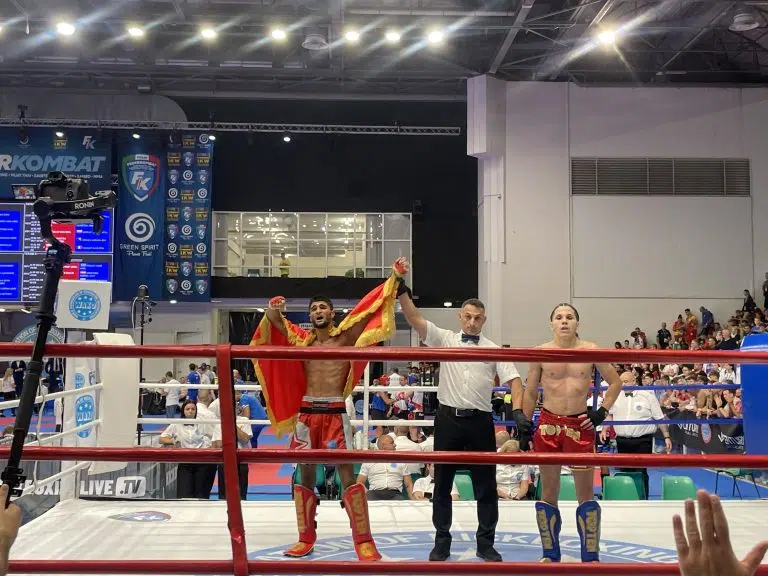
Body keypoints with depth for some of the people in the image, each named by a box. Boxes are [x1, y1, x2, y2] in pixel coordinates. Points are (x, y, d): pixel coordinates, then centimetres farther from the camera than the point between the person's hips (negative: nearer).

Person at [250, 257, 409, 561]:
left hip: (335, 413, -3)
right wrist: (272, 310, -21)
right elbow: (275, 321, 3)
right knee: (305, 474, 9)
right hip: (306, 413, 3)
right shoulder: (302, 340, 10)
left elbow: (369, 310, -4)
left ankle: (364, 541, 0)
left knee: (348, 474, -4)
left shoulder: (345, 336, 2)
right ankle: (306, 538, 22)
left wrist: (396, 278, -9)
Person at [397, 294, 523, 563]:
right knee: (442, 483, 8)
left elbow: (513, 381, -2)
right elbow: (414, 318, -5)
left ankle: (485, 543, 20)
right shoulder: (445, 339, 5)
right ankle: (442, 542, 21)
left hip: (480, 421, 0)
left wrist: (518, 411, -18)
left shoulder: (494, 349, 5)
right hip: (448, 419, 0)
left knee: (486, 485, 7)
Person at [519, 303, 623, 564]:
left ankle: (591, 556, 15)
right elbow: (530, 392, 7)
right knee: (548, 491, 8)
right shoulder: (541, 353, -1)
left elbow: (615, 382, 9)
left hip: (580, 425, 0)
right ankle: (550, 554, 20)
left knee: (585, 493, 5)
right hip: (548, 425, 1)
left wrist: (602, 412, -1)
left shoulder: (590, 351, -2)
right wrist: (524, 427, 5)